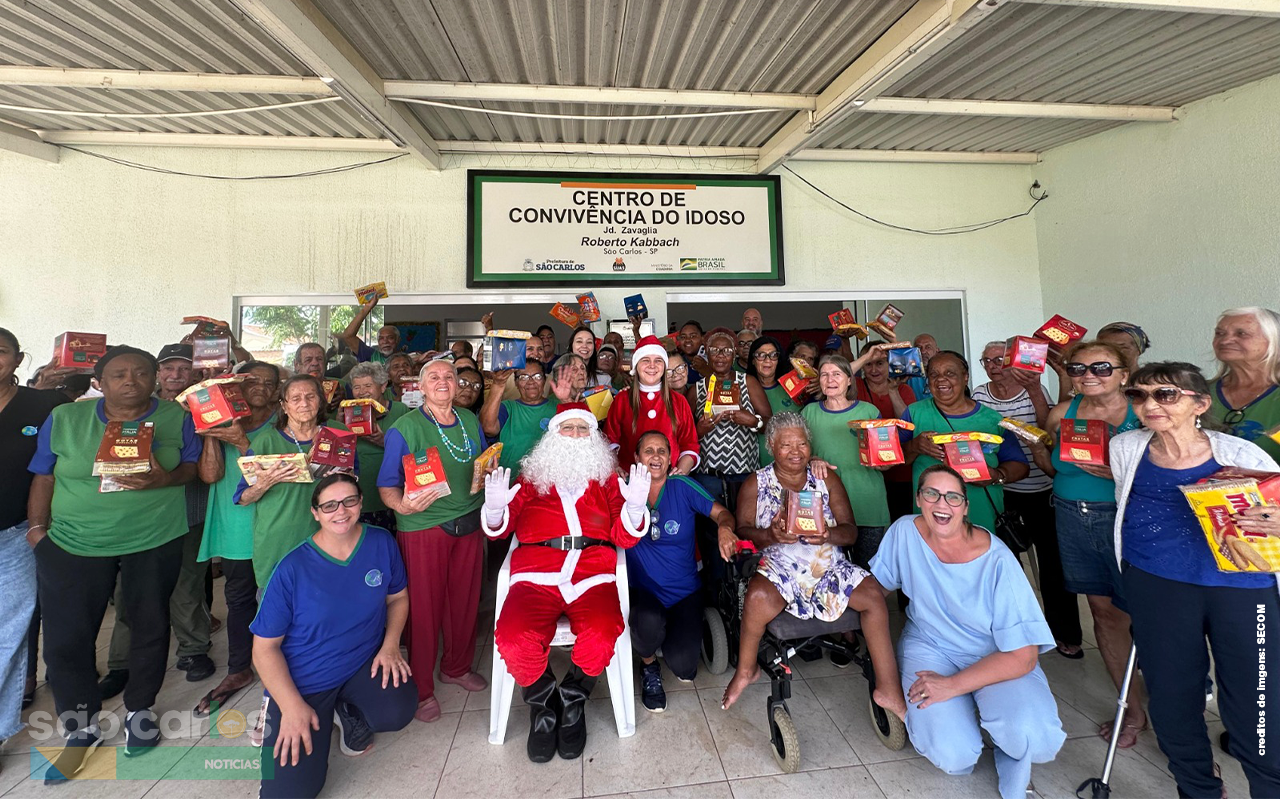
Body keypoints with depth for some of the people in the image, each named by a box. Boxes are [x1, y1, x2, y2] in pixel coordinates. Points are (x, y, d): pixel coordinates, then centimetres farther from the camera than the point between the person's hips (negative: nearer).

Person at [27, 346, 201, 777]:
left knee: (150, 626, 10)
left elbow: (194, 466, 0)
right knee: (66, 637, 3)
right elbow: (44, 478, 6)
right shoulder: (64, 419, 0)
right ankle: (81, 729, 23)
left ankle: (140, 709, 32)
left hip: (156, 541, 0)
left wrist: (165, 478, -19)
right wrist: (38, 528, 2)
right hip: (73, 545, 1)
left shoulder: (176, 417, -2)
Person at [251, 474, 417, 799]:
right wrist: (292, 706, -17)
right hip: (304, 681, -2)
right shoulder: (293, 568, -18)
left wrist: (390, 645, -9)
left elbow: (398, 597, 6)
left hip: (365, 663, 2)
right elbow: (265, 647, -10)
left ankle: (349, 714, 9)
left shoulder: (382, 543, -10)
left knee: (398, 712, -27)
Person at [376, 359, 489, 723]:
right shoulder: (404, 429, -7)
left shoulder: (470, 421, 8)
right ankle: (420, 689, 25)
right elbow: (387, 486, -10)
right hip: (423, 528, -4)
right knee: (424, 608, 4)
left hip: (468, 524, 5)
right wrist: (402, 505, -29)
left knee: (465, 600, 13)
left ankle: (457, 667, 38)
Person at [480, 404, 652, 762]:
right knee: (514, 641, -27)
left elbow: (623, 538, 12)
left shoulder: (607, 480, 21)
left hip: (593, 574, 0)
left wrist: (635, 507, -8)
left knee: (601, 636, -30)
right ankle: (542, 704, 7)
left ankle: (572, 701, 4)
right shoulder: (531, 478, 21)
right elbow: (500, 529, 14)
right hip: (537, 575, 0)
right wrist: (495, 509, -8)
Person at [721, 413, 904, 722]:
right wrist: (770, 535, -22)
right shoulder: (756, 484, 7)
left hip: (828, 565, 3)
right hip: (778, 566, -3)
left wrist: (828, 534, -17)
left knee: (873, 593, -21)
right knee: (758, 598, -33)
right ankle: (746, 670, -4)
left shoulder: (828, 481, 13)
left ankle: (889, 688, -6)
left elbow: (851, 531, 6)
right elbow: (742, 531, -1)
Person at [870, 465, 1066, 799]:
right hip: (930, 647, 1)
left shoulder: (997, 561, -21)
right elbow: (877, 586, 3)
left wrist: (952, 685, -24)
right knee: (952, 756, -21)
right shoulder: (905, 531, -14)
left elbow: (1023, 656, -20)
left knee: (1032, 736, -30)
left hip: (997, 657, -1)